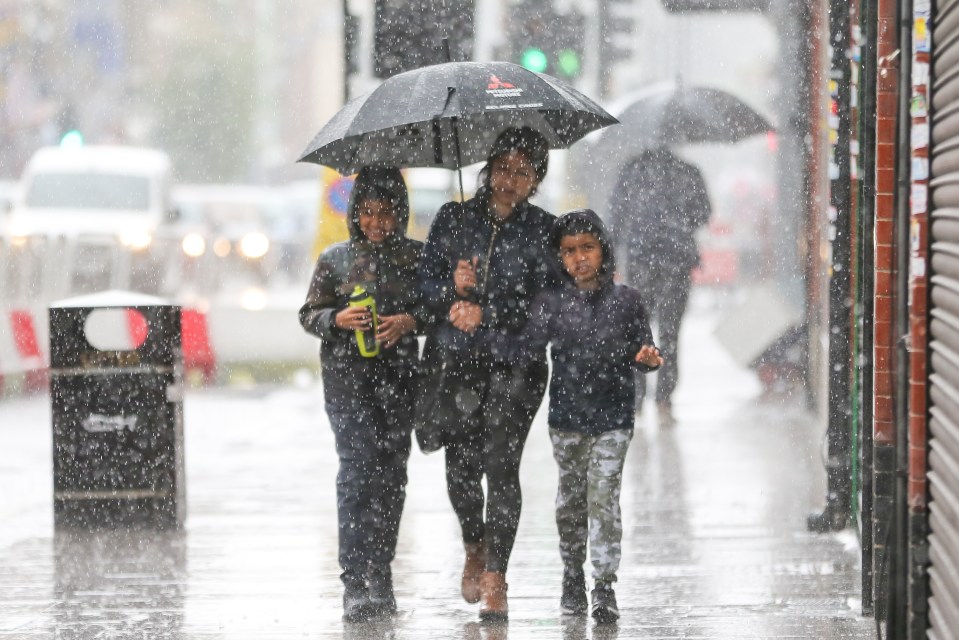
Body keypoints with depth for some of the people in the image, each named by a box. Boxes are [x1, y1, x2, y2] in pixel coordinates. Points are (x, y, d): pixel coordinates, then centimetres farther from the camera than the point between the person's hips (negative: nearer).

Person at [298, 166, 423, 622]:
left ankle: (380, 577, 14)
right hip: (346, 375, -2)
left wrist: (410, 320, -10)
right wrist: (338, 319, -12)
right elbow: (309, 314, 8)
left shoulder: (416, 257, 8)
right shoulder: (335, 259, 5)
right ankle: (355, 584, -18)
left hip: (398, 376, 2)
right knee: (357, 465, -14)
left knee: (392, 472, 3)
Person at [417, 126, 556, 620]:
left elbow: (544, 301, -5)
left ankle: (495, 578, -3)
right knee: (461, 466, 2)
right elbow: (426, 282, 6)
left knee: (500, 465, -10)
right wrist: (453, 288, -16)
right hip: (456, 361, 2)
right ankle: (474, 547, 31)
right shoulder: (452, 219, 9)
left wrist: (487, 313, -18)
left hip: (516, 362, -2)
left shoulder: (543, 231, 4)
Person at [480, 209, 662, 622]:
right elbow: (524, 349, -7)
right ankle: (573, 576, 29)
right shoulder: (552, 303, -3)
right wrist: (480, 332, -16)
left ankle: (604, 587, -3)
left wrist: (648, 359, -18)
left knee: (604, 498, -8)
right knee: (571, 498, 12)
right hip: (567, 417, 2)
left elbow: (642, 350, 5)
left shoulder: (625, 299, -3)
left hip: (613, 418, -2)